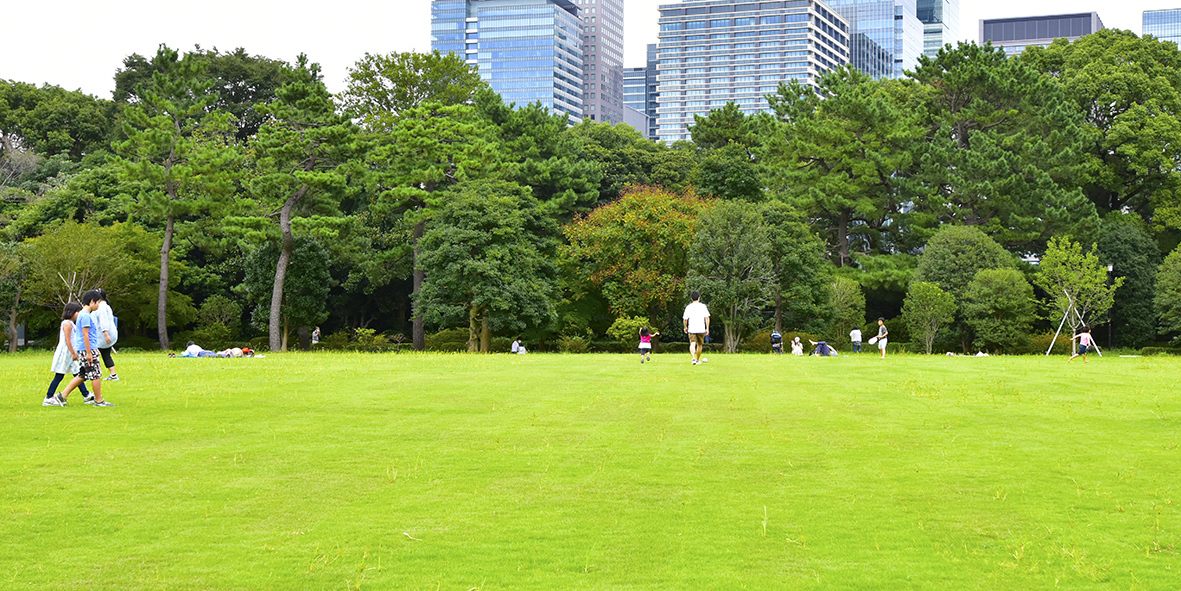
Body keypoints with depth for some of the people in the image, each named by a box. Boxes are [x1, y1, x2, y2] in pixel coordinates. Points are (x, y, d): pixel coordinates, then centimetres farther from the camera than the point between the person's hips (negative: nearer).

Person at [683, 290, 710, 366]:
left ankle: (693, 358, -33)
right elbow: (707, 318, -4)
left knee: (692, 344, -8)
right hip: (701, 329, 1)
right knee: (700, 345, 18)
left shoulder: (688, 307, 2)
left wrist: (685, 327, 20)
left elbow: (685, 319, 3)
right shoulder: (703, 306, 1)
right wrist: (707, 328, 1)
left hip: (691, 329, -1)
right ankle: (698, 360, 28)